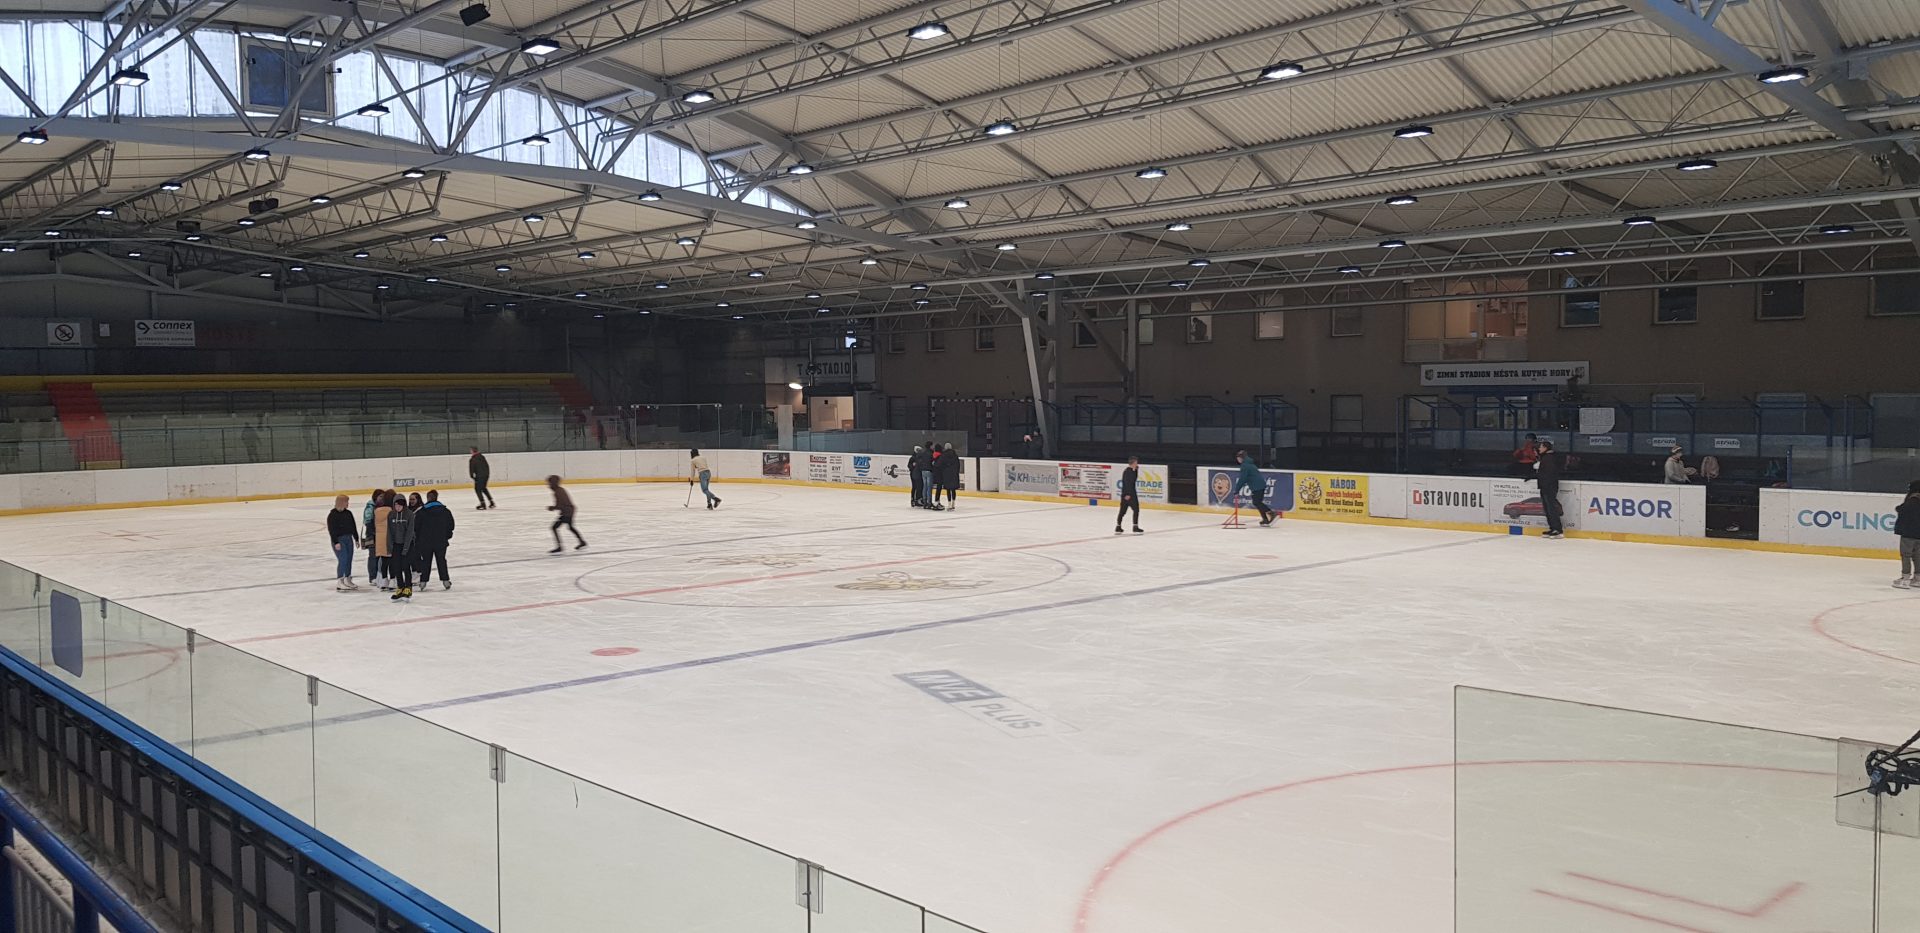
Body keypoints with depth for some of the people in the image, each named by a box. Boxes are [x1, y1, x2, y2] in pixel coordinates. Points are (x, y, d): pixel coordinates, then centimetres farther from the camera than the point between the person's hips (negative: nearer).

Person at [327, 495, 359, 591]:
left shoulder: (348, 513, 8)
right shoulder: (332, 515, -11)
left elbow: (353, 527, 16)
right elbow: (331, 530, -14)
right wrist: (336, 542, -19)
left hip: (348, 538, 7)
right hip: (339, 540, -7)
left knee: (349, 560, 10)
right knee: (342, 560, -14)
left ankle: (348, 580, 21)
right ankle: (339, 582, -9)